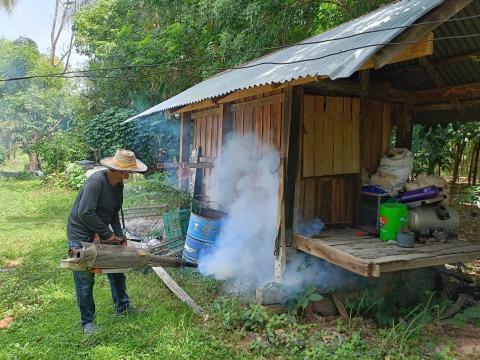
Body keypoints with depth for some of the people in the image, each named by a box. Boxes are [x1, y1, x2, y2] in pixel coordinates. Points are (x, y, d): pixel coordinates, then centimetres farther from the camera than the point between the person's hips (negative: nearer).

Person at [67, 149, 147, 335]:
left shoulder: (118, 184, -1)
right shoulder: (97, 180, -27)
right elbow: (85, 213, -32)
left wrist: (119, 236, -3)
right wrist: (108, 234, -24)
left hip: (101, 233, 8)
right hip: (81, 235, -8)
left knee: (116, 269, 15)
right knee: (85, 279, 1)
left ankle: (122, 306, 34)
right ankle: (87, 322, 17)